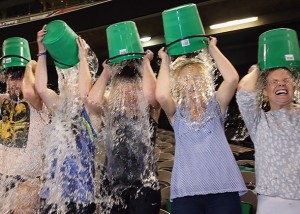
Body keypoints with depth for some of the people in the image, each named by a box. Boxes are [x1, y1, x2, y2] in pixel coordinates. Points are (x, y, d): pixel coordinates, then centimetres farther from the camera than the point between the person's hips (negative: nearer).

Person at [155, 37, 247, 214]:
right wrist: (165, 61, 0)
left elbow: (232, 78, -9)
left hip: (223, 188, 0)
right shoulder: (176, 112, 8)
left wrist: (212, 49, 2)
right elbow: (161, 95, -14)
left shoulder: (216, 105, 8)